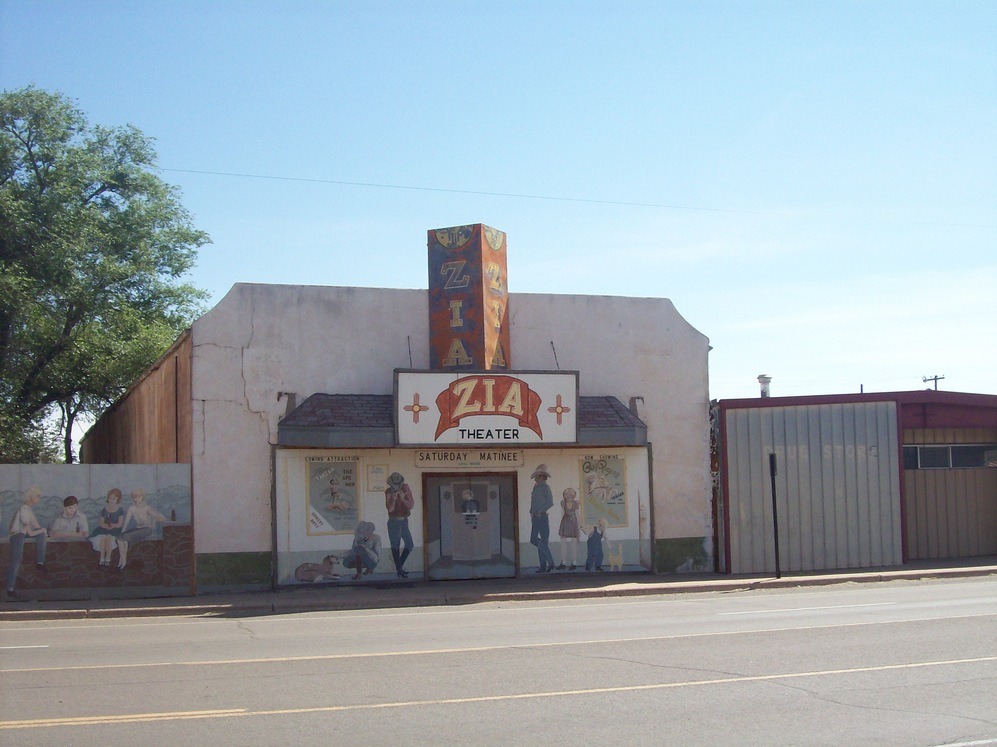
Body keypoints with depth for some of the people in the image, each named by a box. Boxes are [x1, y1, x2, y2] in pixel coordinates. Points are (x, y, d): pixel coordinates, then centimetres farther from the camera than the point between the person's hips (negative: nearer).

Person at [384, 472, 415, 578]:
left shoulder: (406, 489, -1)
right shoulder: (389, 492, -7)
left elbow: (411, 505, -5)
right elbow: (390, 509, -14)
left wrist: (403, 499, -23)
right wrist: (393, 499, -31)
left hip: (404, 521, 4)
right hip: (394, 522, -4)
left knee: (409, 545, 6)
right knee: (395, 546, -5)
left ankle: (399, 566, 20)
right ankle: (399, 569, -3)